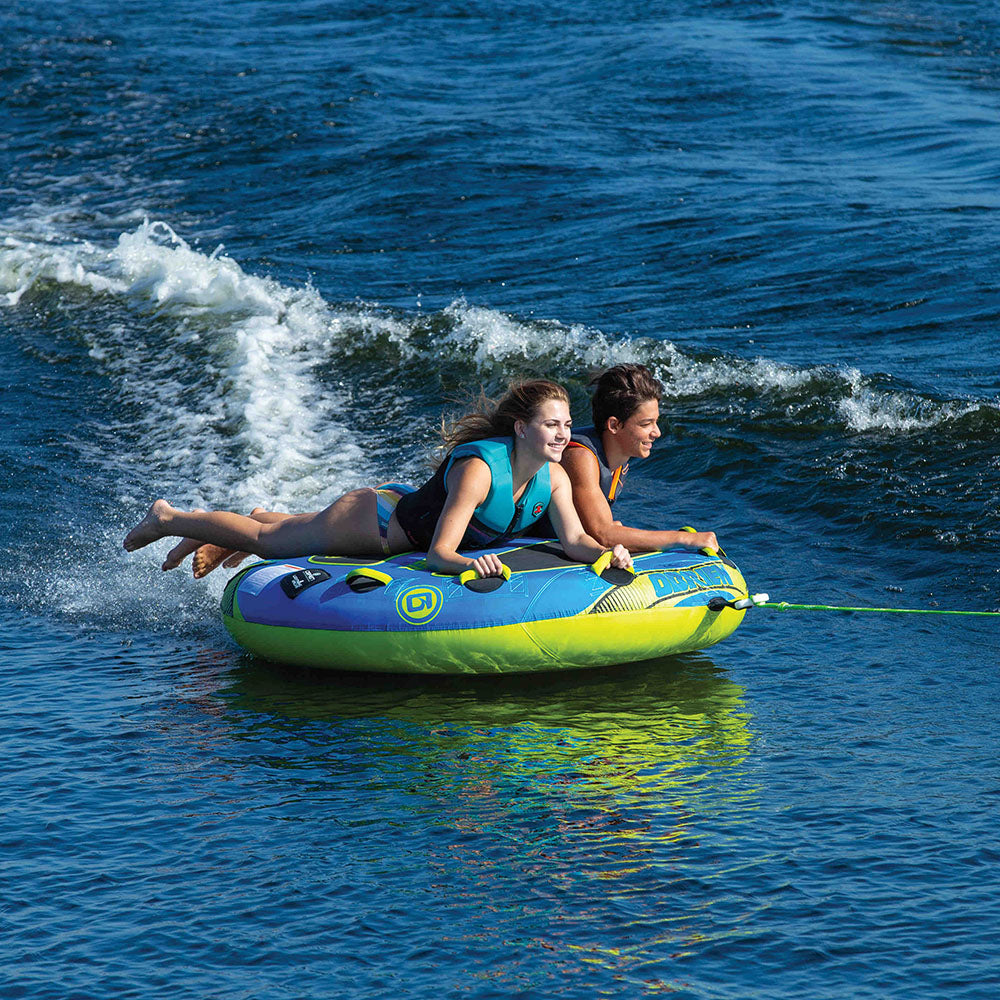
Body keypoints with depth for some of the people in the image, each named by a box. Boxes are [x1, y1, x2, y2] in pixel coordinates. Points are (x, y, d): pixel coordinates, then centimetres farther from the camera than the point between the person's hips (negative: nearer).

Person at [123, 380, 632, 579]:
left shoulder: (553, 477, -18)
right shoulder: (478, 469, -39)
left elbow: (574, 539, -22)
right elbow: (438, 553, -42)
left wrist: (605, 553, -42)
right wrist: (469, 563, -62)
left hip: (410, 512, 6)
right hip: (377, 519, -6)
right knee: (267, 540, 16)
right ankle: (169, 519, 36)